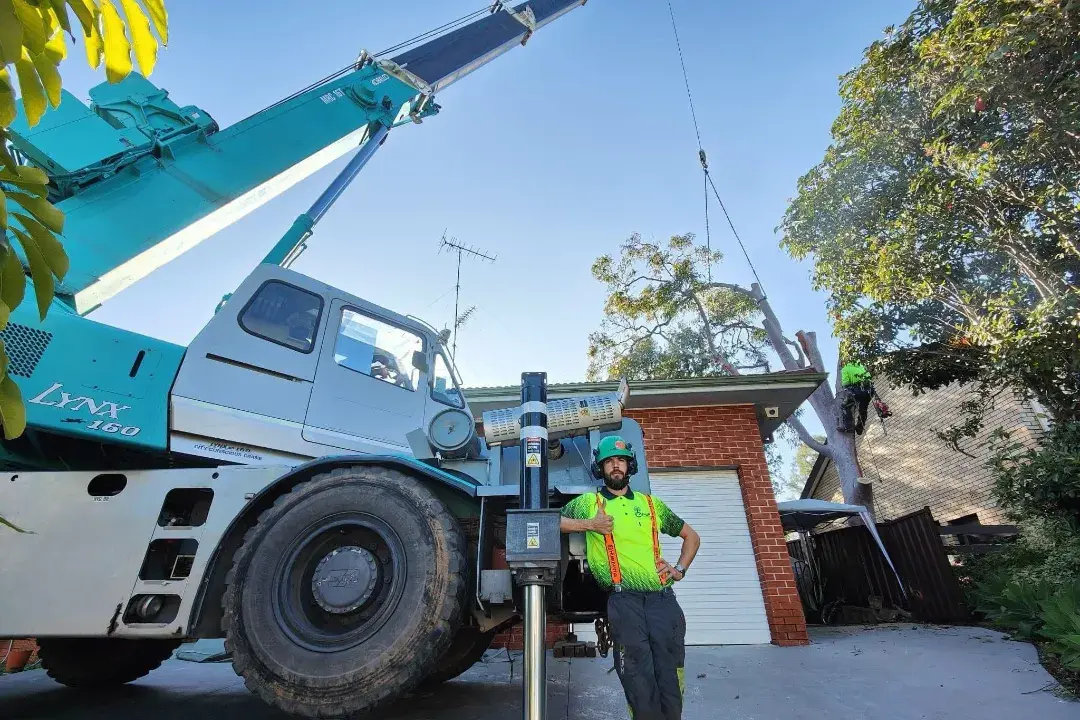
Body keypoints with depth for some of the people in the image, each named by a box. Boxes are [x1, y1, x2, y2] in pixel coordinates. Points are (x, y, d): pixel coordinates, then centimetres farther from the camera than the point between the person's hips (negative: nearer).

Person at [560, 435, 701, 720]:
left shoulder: (651, 503, 18)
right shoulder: (588, 502, 9)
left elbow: (691, 536, 26)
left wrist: (680, 569, 11)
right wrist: (588, 524, -8)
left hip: (662, 598, 3)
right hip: (623, 600, -3)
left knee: (670, 679, 4)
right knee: (640, 682, -4)